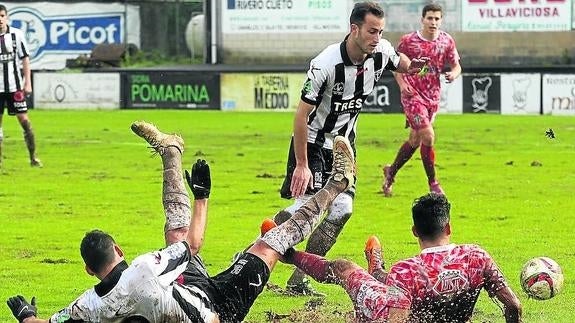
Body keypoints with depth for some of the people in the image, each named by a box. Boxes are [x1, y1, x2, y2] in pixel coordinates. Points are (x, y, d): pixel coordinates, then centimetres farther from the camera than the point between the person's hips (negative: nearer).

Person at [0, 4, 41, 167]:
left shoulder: (16, 34, -1)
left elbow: (25, 59, 3)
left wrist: (27, 82, -2)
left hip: (15, 86, -1)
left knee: (24, 119, -4)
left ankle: (33, 157, 3)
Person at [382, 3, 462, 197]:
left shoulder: (446, 41, 3)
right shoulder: (408, 41, -7)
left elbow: (456, 65, 10)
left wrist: (453, 74, -13)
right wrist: (402, 84, -12)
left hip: (433, 97, 5)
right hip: (413, 95, -5)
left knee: (415, 140, 13)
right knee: (428, 136, -17)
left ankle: (391, 171, 35)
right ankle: (433, 183, -6)